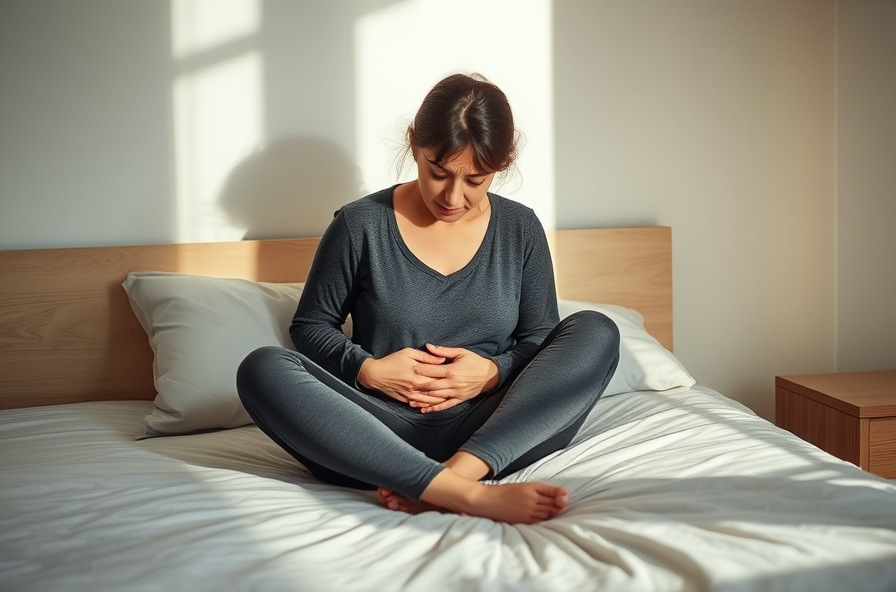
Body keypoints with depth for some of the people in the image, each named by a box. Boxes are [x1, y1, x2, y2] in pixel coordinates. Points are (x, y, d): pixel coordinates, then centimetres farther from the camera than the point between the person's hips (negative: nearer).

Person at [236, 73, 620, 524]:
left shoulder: (521, 229, 8)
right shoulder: (360, 225, 1)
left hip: (493, 435, 1)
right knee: (263, 370, -27)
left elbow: (542, 339, 11)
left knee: (596, 333, -18)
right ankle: (470, 494, -41)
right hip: (385, 437, -1)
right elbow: (311, 325, 9)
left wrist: (494, 371, -11)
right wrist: (366, 368, -11)